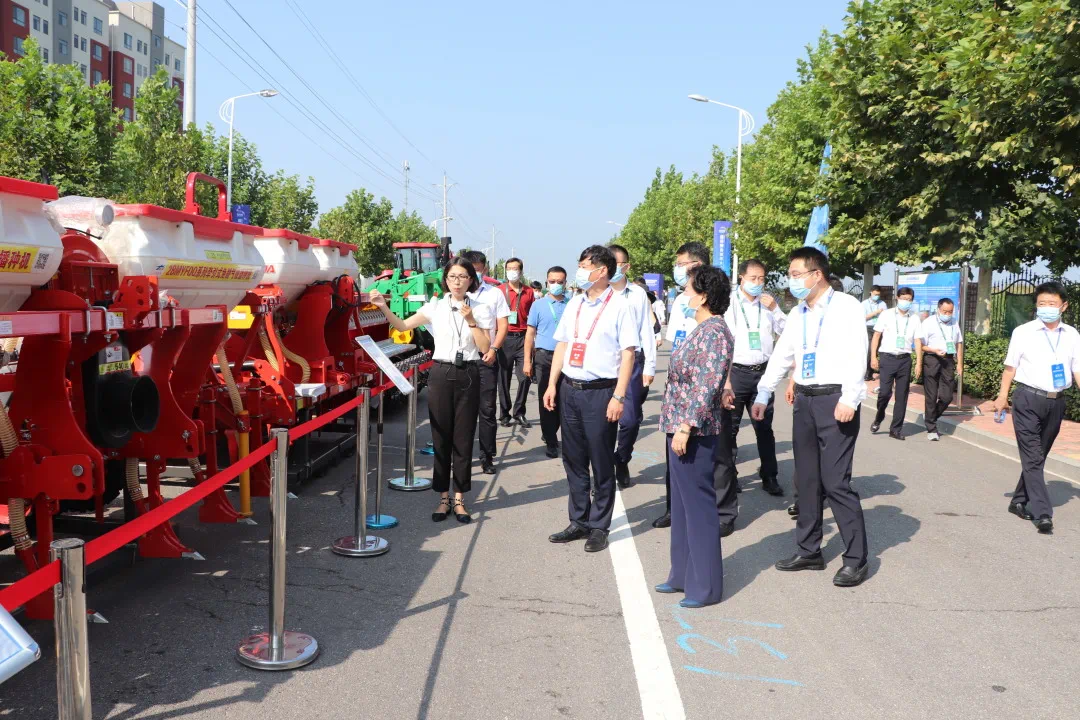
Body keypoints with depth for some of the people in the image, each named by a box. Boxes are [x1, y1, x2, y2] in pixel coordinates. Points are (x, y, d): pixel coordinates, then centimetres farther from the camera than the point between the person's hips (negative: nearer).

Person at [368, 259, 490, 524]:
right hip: (441, 374, 1)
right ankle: (443, 498, 15)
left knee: (463, 439, 4)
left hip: (468, 375, 0)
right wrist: (383, 307, -17)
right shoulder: (436, 306, 3)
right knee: (441, 438, 5)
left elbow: (485, 347, -4)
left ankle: (459, 499, 14)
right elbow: (403, 326, -3)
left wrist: (471, 320, -13)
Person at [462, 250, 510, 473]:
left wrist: (493, 349, -10)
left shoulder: (495, 293, 7)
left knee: (487, 409, 1)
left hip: (486, 357, 0)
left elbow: (503, 326, 5)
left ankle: (487, 457, 7)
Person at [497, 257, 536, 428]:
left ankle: (519, 413, 12)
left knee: (525, 377, -3)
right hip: (505, 338, -1)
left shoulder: (529, 292, 8)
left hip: (523, 338, 1)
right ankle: (505, 414, 15)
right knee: (504, 378, 5)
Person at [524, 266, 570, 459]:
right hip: (544, 356, -1)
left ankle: (549, 433, 27)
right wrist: (527, 361, -2)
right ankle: (550, 442, 9)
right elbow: (530, 334, 3)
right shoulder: (538, 305, 3)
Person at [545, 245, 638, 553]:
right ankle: (579, 522, 25)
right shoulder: (574, 304, 12)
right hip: (569, 389, 6)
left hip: (600, 391, -6)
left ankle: (599, 527, 16)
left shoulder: (619, 306, -7)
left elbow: (628, 354, -10)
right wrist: (551, 385, 9)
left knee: (601, 464, 4)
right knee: (573, 460, 12)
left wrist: (618, 397, -16)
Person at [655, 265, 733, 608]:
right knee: (682, 502, 17)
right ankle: (683, 575, 29)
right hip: (681, 427, 10)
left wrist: (685, 427, -23)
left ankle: (706, 586, 10)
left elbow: (707, 387, -22)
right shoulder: (702, 329, 13)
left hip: (694, 431, -10)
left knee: (698, 504, -1)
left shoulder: (714, 333, -17)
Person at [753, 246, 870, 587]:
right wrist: (762, 395, 20)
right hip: (804, 400, 7)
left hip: (836, 400, -7)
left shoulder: (846, 307, -6)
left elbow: (856, 355, -14)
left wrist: (849, 399, -22)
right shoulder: (797, 314, 14)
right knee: (807, 479, 11)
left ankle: (855, 559, 3)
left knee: (835, 481, -8)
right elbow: (781, 356, 20)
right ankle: (808, 551, 22)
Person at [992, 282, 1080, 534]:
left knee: (1038, 456, 13)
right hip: (1028, 399, -4)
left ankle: (1020, 501, 28)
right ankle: (1042, 512, -6)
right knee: (1032, 458, -6)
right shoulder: (1023, 332, -2)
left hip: (1056, 402, 4)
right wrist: (1002, 396, -4)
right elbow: (1010, 367, 0)